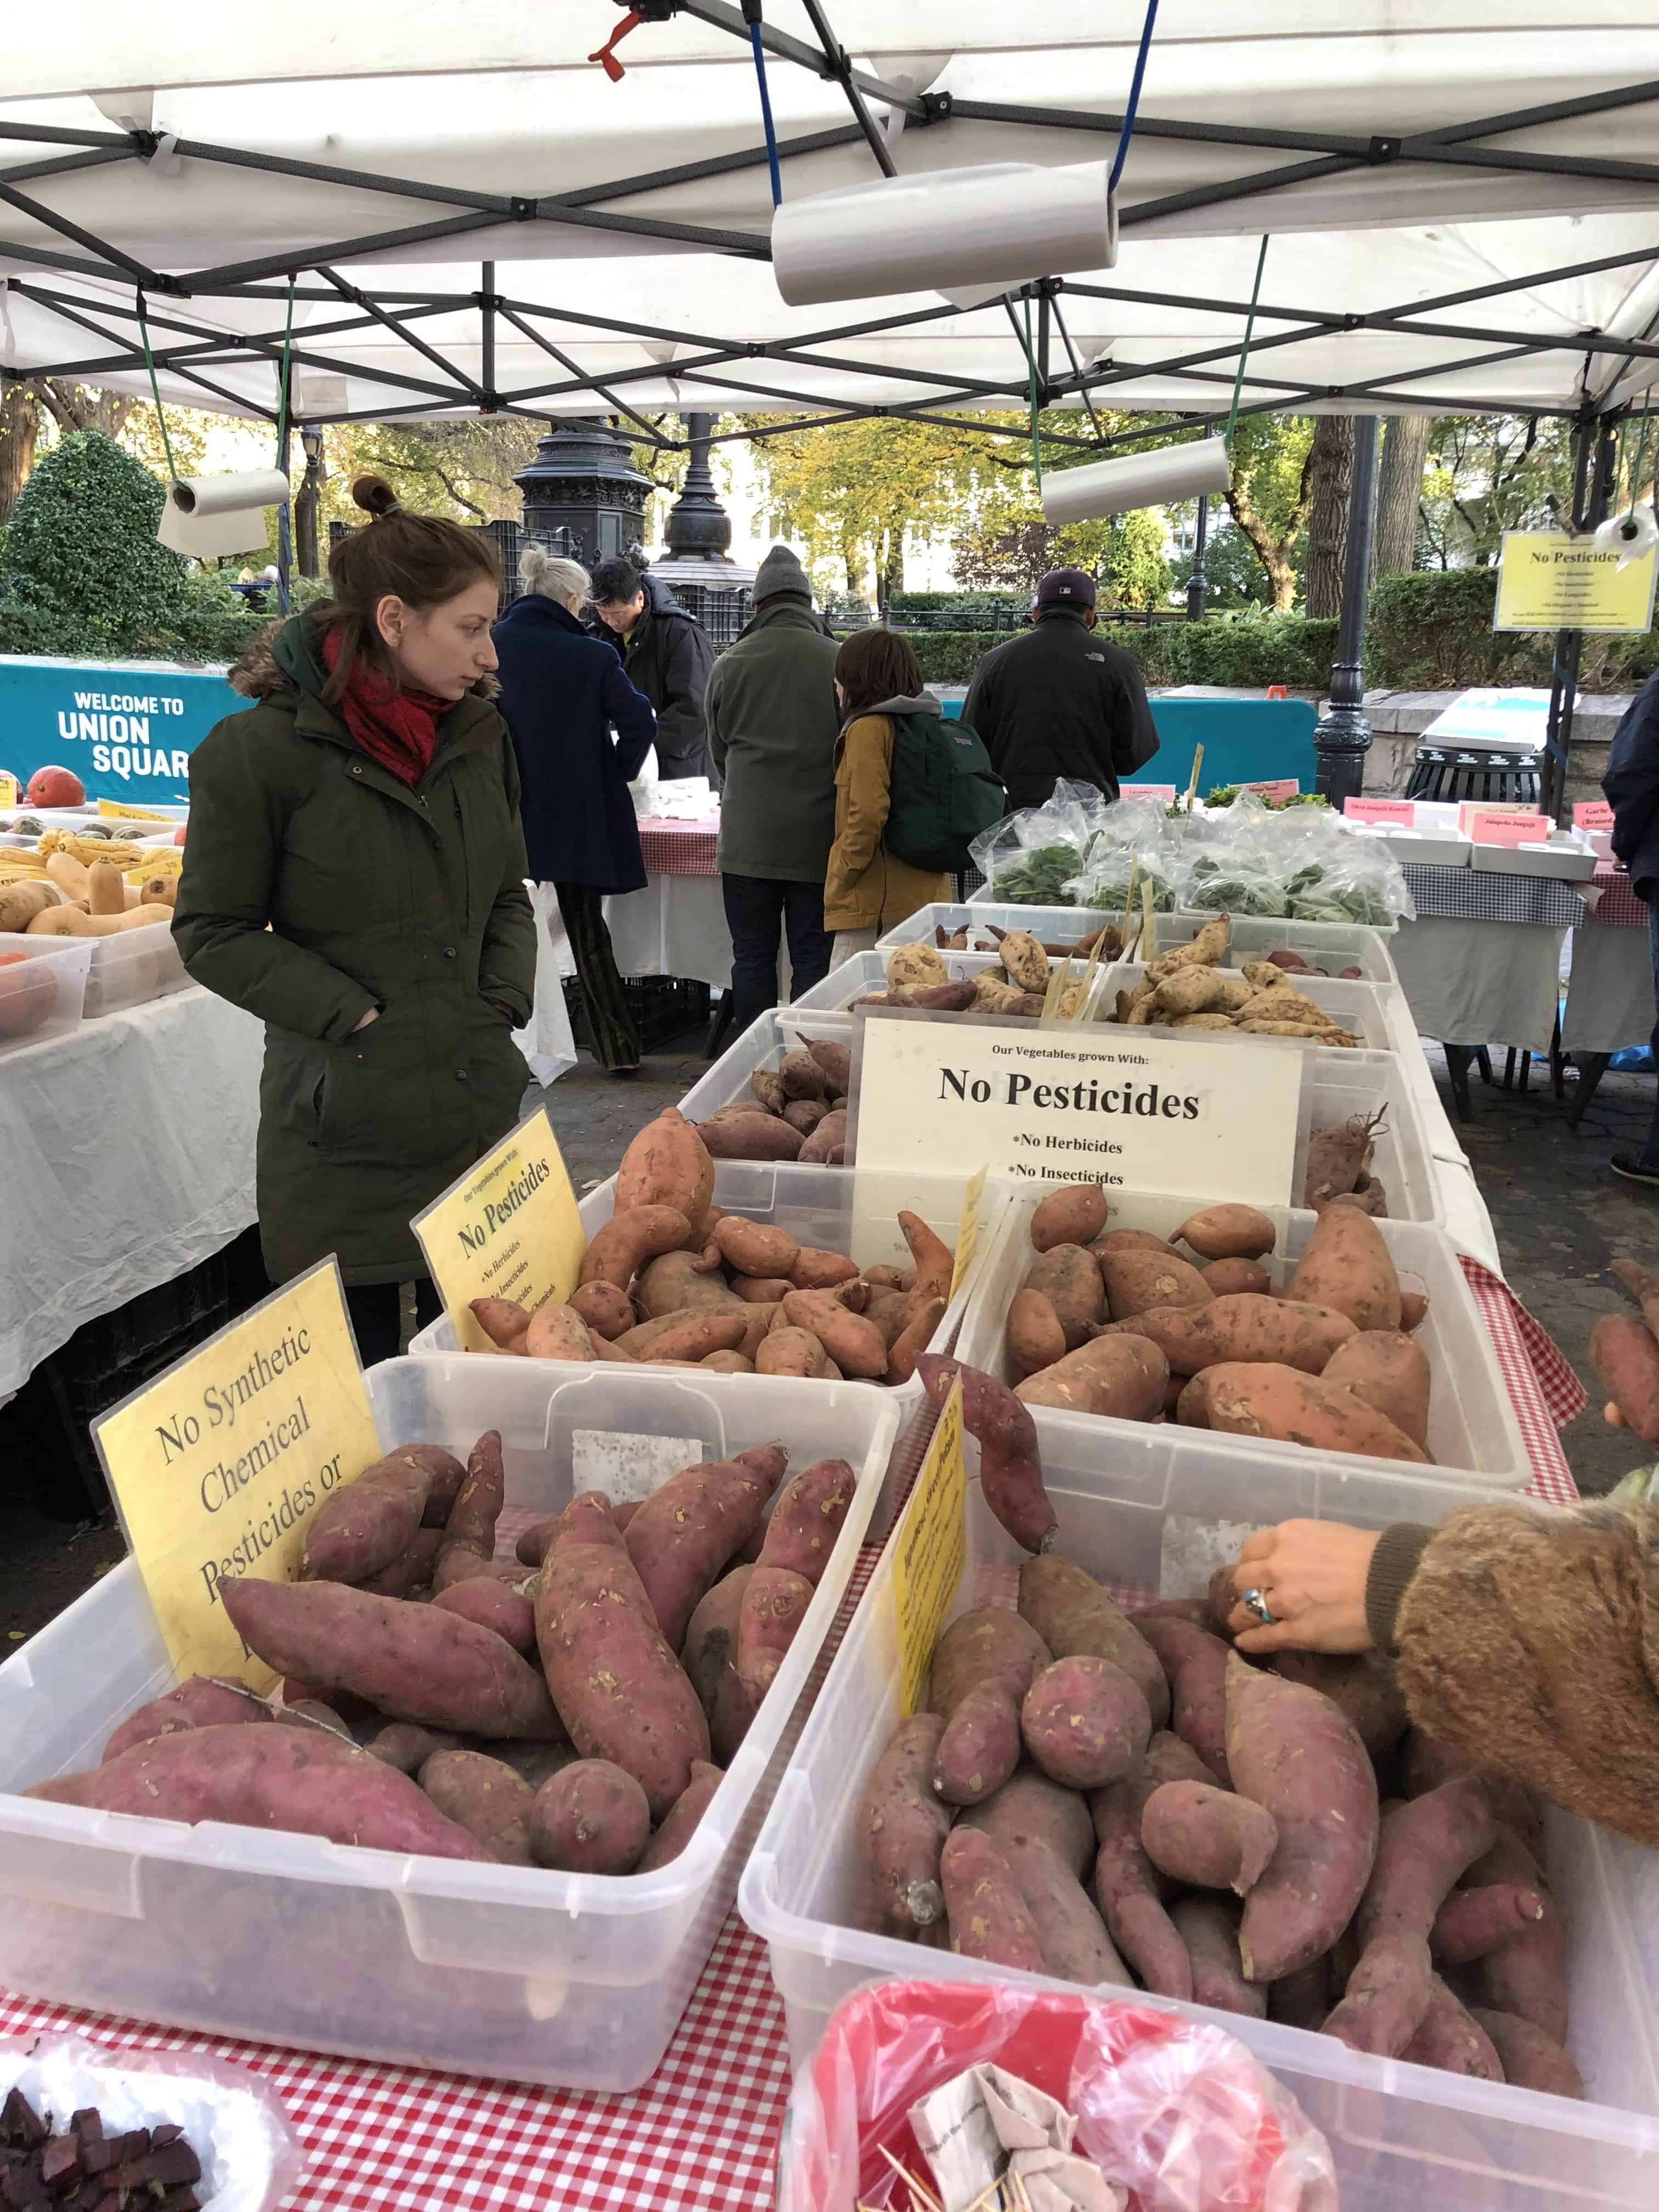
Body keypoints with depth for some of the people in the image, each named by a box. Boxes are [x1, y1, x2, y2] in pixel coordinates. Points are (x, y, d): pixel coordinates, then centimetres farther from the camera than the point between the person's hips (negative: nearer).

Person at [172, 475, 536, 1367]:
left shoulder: (478, 734, 6)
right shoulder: (259, 748, -10)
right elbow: (214, 933, -6)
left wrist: (503, 1003, 0)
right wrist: (353, 1017, -14)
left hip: (479, 1106, 5)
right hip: (345, 1126, -4)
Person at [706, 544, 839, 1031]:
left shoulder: (730, 663, 1)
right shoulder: (840, 661, -3)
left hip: (748, 839, 1)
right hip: (817, 839, -1)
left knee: (752, 957, 9)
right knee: (812, 959, 5)